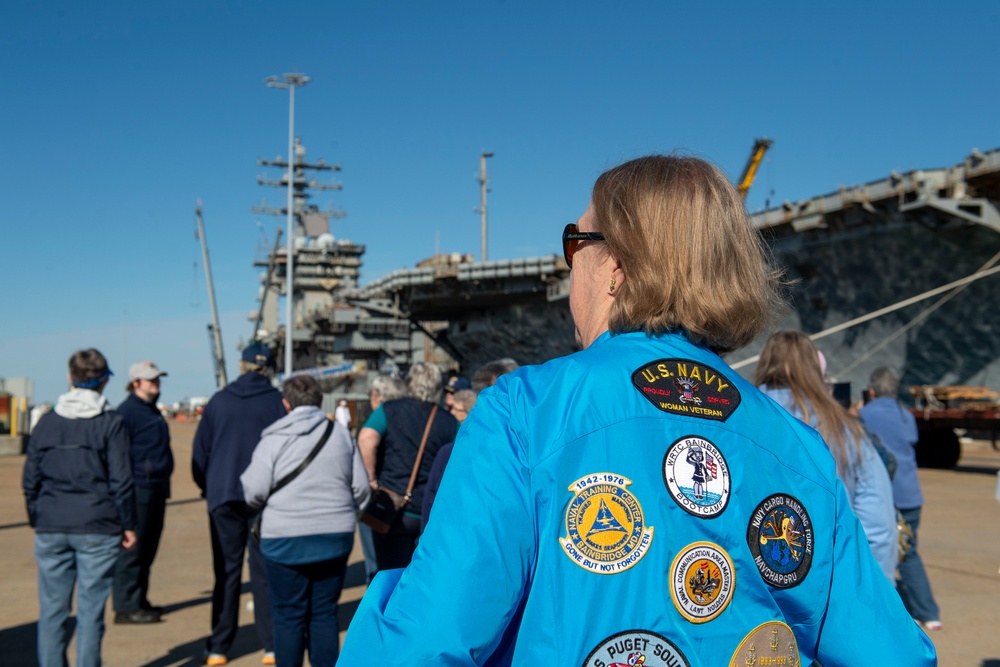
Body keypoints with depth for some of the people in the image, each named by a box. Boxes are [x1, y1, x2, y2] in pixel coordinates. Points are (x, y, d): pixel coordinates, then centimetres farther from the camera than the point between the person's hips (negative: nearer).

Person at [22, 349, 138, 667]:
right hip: (97, 527, -3)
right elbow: (121, 480, -6)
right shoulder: (111, 422, -5)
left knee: (52, 609, 10)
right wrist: (128, 524, 1)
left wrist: (36, 520, 19)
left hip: (51, 529, 3)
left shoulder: (46, 422, 6)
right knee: (90, 609, 2)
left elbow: (30, 479, 9)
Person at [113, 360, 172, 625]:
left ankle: (140, 601, 23)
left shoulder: (152, 411, 18)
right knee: (132, 550, -6)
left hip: (156, 491, 9)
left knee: (148, 550, 14)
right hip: (138, 491, -9)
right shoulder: (127, 411, -11)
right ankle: (126, 607, -1)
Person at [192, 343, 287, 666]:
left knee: (226, 573, 8)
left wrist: (207, 488, 18)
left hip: (224, 497, 1)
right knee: (265, 572, 5)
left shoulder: (219, 400, 4)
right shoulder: (278, 401, 0)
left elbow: (200, 449, 6)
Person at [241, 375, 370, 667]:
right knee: (325, 613, 11)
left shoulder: (274, 438, -7)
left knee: (288, 615, 7)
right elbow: (361, 488, 5)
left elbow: (254, 493, -9)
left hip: (286, 540, -3)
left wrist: (245, 478, 13)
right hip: (335, 537, 3)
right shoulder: (341, 434, 3)